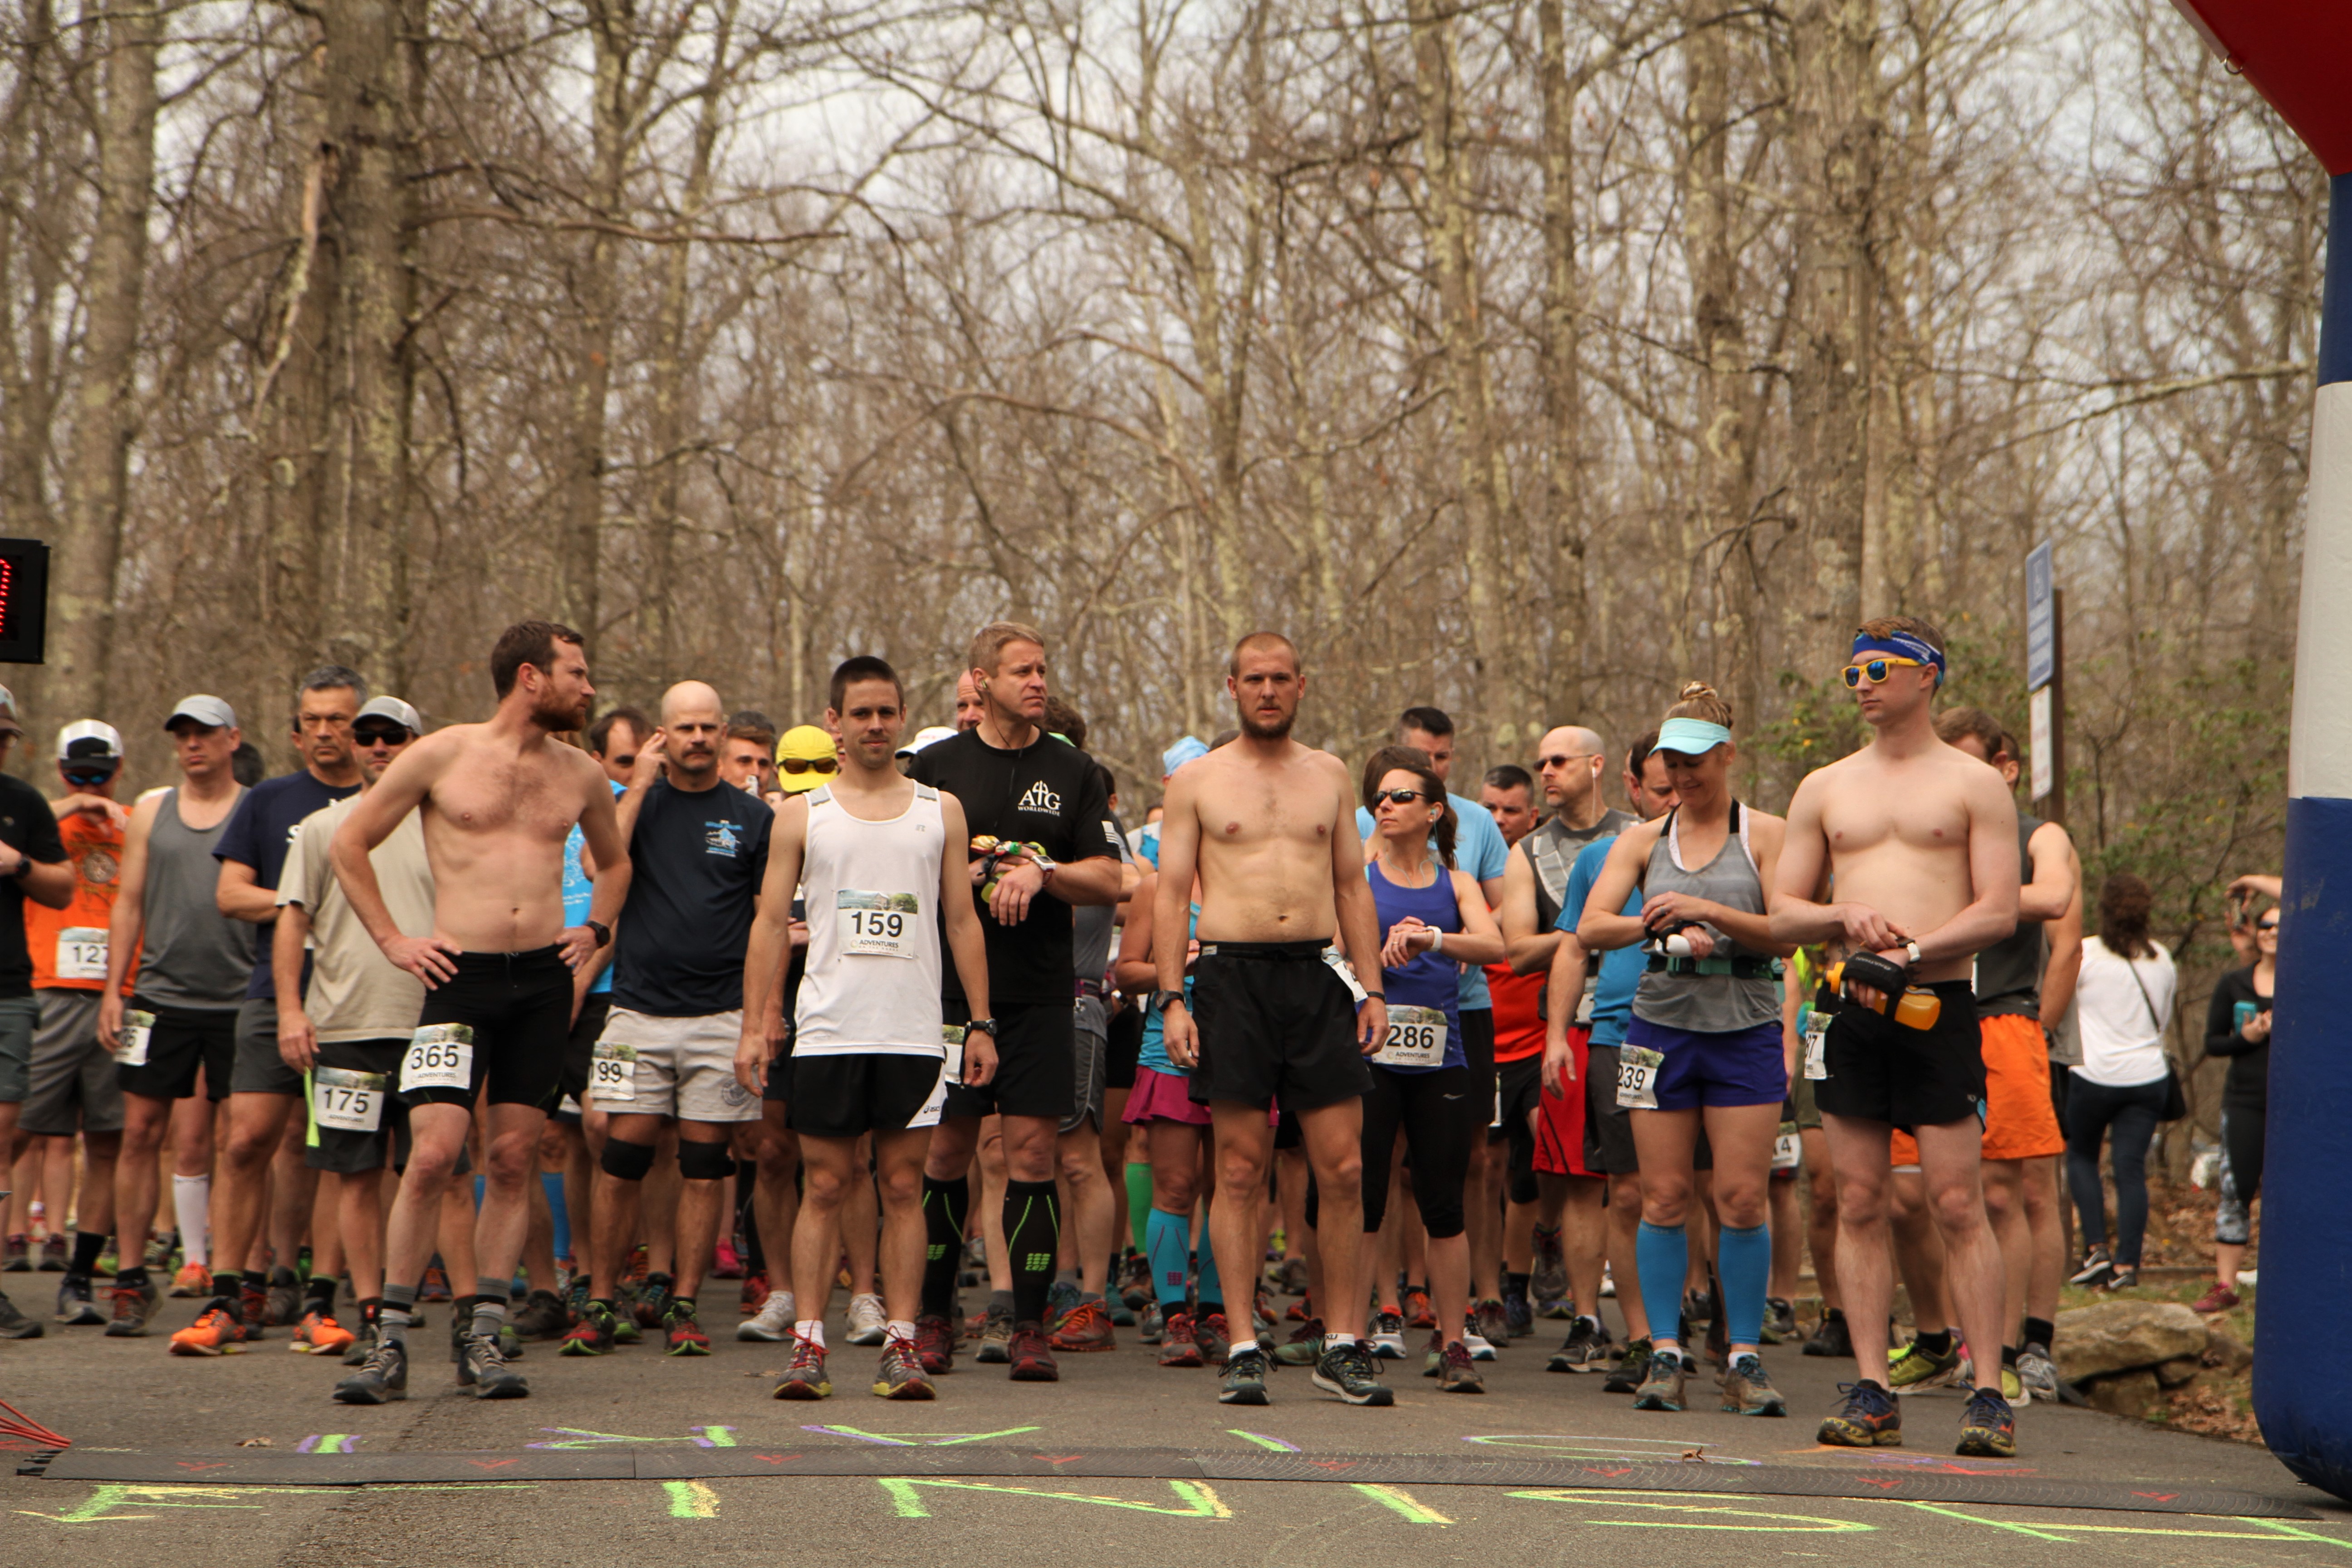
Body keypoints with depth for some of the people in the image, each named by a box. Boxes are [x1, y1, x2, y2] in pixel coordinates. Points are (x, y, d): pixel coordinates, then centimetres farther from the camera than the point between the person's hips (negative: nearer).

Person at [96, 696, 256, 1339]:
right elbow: (129, 904, 13)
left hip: (238, 999, -2)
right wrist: (112, 989, 5)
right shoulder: (151, 812, 12)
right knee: (141, 1133, -1)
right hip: (160, 996, 2)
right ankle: (132, 1280, 6)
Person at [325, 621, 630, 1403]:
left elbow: (615, 860, 31)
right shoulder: (442, 755, 0)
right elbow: (349, 843, 6)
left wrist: (594, 929, 15)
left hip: (545, 981, 4)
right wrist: (393, 941, 1)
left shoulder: (582, 775, 12)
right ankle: (391, 1343, -3)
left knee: (512, 1161, 4)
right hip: (461, 980, -4)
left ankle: (483, 1340, 10)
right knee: (433, 1155, -12)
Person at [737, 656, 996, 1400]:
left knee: (904, 1186, 1)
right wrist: (753, 1025, -1)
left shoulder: (941, 811, 11)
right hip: (829, 1028, -1)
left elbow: (963, 922, 11)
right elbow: (771, 923, 7)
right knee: (824, 1185, 0)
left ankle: (900, 1345, 3)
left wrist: (980, 1023, 5)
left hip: (915, 1031, 1)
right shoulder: (803, 814, 8)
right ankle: (807, 1344, 3)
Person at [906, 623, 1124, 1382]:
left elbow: (1111, 880, 4)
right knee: (946, 1151, 3)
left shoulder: (1074, 772, 8)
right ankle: (932, 1319, 15)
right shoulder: (937, 766, 7)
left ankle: (1029, 1327, 1)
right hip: (953, 986, 0)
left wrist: (1041, 872, -13)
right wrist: (969, 874, -10)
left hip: (1041, 994, 0)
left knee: (1032, 1152, -4)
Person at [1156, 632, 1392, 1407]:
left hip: (1319, 977, 2)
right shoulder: (1196, 780, 7)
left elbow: (1353, 886, 16)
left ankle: (1343, 1345, 6)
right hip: (1233, 973, -2)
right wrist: (1171, 999, -6)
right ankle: (1243, 1350, 4)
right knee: (1240, 1170, -1)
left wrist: (1372, 988, 7)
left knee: (1343, 1169, -2)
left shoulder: (1329, 775, 14)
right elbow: (1171, 894, 4)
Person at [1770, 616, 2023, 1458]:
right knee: (1859, 1204, 2)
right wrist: (1847, 918, -7)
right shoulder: (1824, 789, 15)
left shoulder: (1974, 785, 5)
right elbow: (1781, 915, 13)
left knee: (1958, 1205, -7)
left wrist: (1909, 953, -15)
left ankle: (1989, 1393, -4)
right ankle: (1871, 1391, 5)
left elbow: (2000, 911, -3)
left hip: (1939, 1009, -3)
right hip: (1852, 1010, 3)